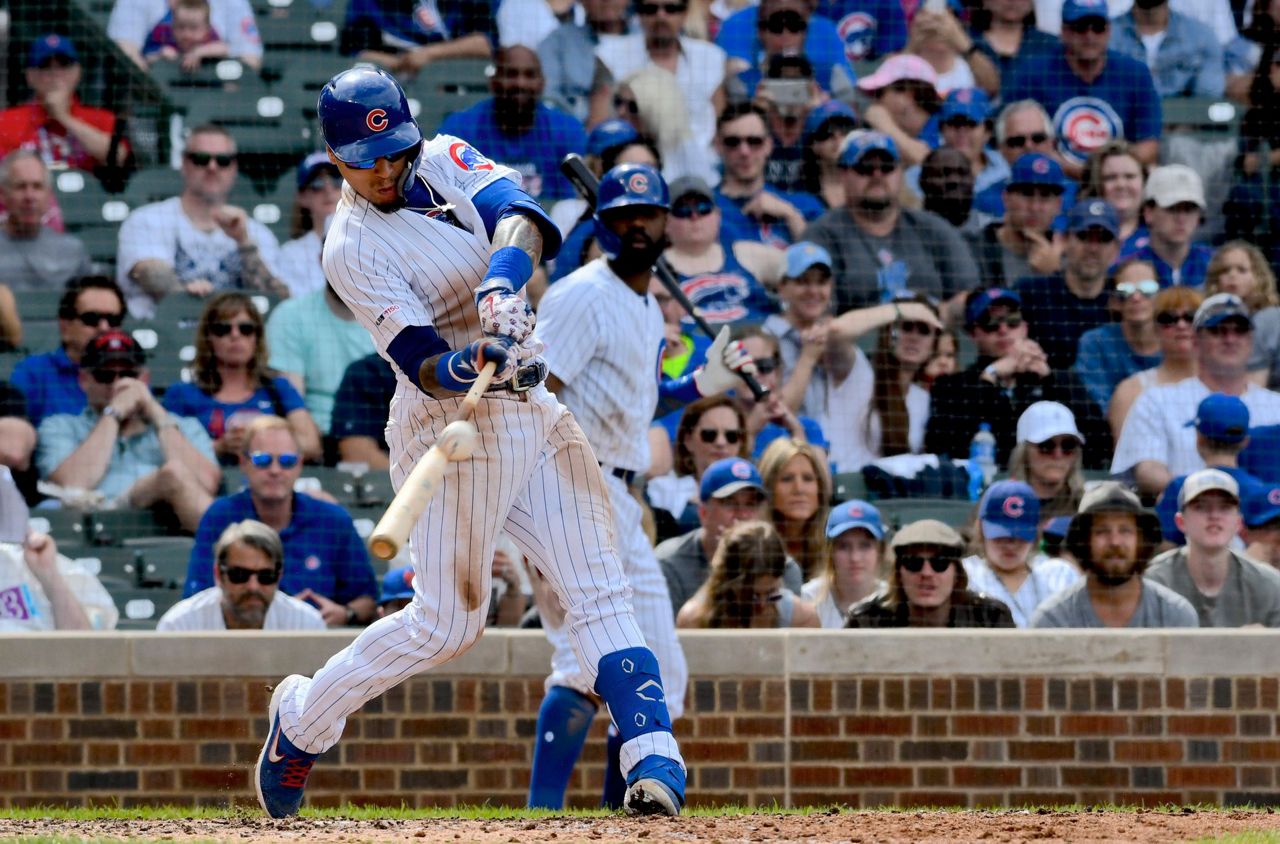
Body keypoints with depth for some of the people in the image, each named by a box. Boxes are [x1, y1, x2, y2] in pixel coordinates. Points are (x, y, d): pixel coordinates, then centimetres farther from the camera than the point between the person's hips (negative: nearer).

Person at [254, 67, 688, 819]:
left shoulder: (448, 161, 4)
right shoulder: (353, 249, -12)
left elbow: (518, 215, -17)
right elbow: (425, 367, -21)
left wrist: (501, 287, -36)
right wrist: (475, 364, -42)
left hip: (538, 410, 6)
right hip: (453, 423, -6)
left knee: (600, 592, -5)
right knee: (447, 621, -1)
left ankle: (655, 758, -11)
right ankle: (303, 717, 18)